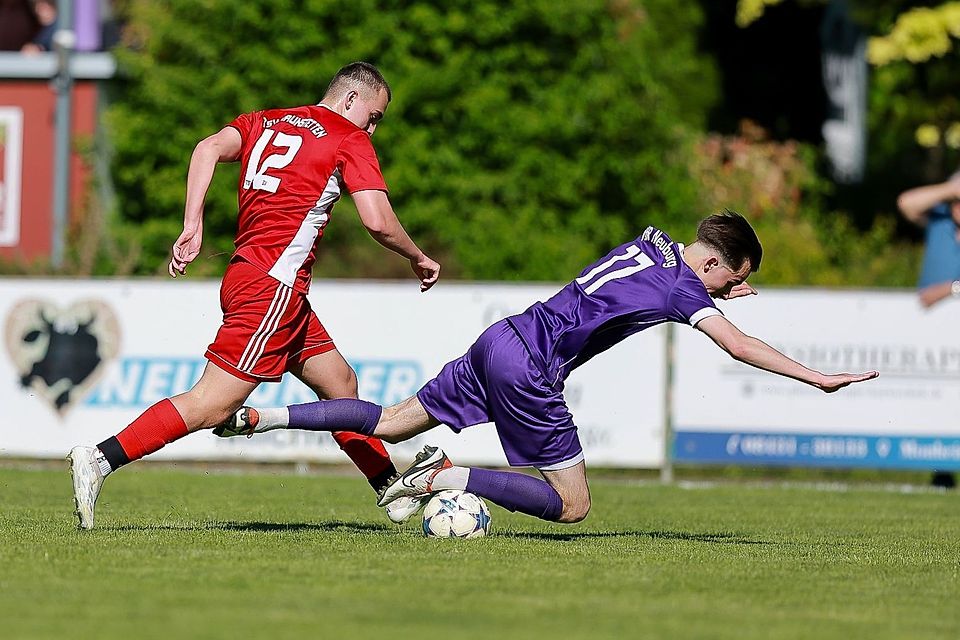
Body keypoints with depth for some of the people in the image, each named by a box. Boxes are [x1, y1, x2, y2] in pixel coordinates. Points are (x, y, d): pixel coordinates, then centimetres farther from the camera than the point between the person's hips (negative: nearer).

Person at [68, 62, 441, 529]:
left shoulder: (264, 122, 19)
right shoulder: (350, 141, 1)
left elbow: (210, 148, 2)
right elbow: (378, 222, -7)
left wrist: (192, 226, -3)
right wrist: (419, 259, 10)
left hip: (246, 274, 9)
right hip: (275, 284, -9)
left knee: (341, 386, 18)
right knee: (211, 406, -13)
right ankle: (100, 460, -21)